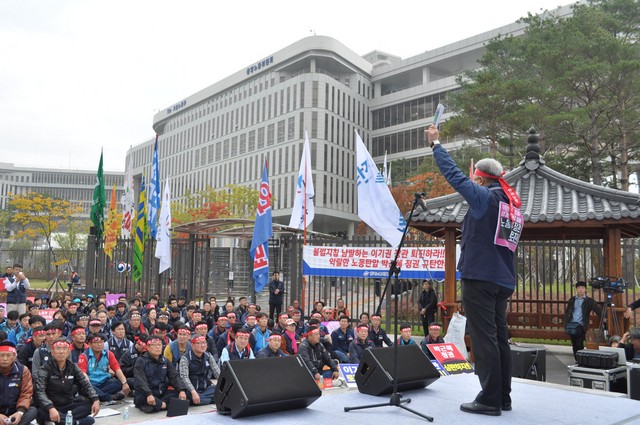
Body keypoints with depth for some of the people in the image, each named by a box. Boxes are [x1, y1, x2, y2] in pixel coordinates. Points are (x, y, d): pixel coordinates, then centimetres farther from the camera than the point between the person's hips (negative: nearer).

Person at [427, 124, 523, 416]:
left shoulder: (484, 196, -7)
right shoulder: (515, 207, 17)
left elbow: (454, 175, -3)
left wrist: (435, 144, 6)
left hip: (479, 278, -8)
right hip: (503, 281, 8)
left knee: (484, 339, -6)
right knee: (499, 337, 12)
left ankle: (490, 400, -2)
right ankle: (504, 397, 18)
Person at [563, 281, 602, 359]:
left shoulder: (589, 301, 4)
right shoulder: (572, 300, 14)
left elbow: (598, 310, -4)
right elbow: (567, 312, 16)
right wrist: (566, 323, 6)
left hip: (581, 325, -3)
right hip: (571, 325, 4)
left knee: (579, 344, -13)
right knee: (574, 345, 7)